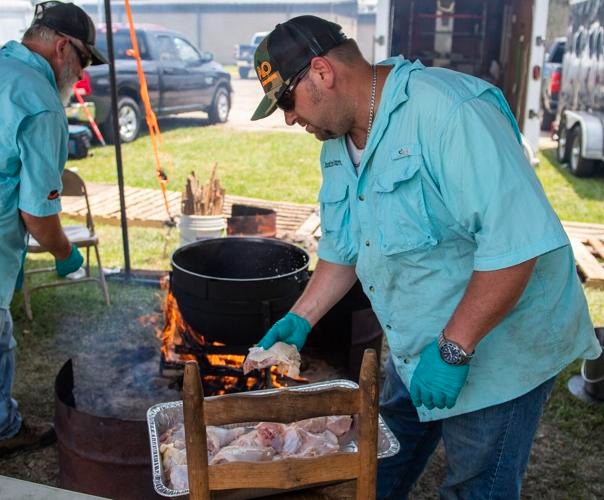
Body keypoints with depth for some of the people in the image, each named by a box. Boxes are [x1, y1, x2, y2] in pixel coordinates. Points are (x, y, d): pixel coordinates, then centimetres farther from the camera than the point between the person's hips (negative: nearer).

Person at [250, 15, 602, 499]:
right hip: (415, 347, 8)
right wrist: (301, 318, 4)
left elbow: (517, 239, -32)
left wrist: (453, 349, -28)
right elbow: (342, 248, 13)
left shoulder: (446, 110, -28)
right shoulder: (338, 144, 2)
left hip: (496, 345, -7)